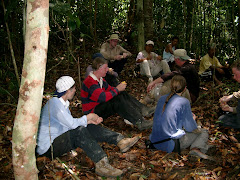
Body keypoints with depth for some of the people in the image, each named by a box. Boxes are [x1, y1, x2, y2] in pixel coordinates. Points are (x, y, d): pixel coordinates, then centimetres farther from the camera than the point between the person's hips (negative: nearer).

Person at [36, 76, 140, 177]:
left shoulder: (63, 103, 12)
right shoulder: (54, 102, -19)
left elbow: (70, 123, 12)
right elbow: (71, 123, -25)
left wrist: (90, 121, 0)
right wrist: (88, 117, -10)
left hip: (59, 140, 9)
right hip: (48, 148, -9)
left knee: (90, 128, -2)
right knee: (79, 131, -31)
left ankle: (120, 141, -10)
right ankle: (101, 164, -39)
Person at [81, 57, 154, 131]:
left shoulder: (100, 79, 11)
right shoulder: (90, 82, -22)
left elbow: (109, 89, 13)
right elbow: (103, 97, -31)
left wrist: (120, 88, -8)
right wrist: (117, 89, -20)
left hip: (100, 106, 10)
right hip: (93, 112, -10)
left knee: (122, 95, -6)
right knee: (117, 101, -29)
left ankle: (140, 113, -18)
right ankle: (140, 122, -33)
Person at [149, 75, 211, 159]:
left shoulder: (162, 98, 7)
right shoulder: (184, 102, -11)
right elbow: (191, 128, -5)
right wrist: (193, 118, 17)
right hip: (171, 145, -7)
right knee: (203, 132, 11)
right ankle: (196, 148, -13)